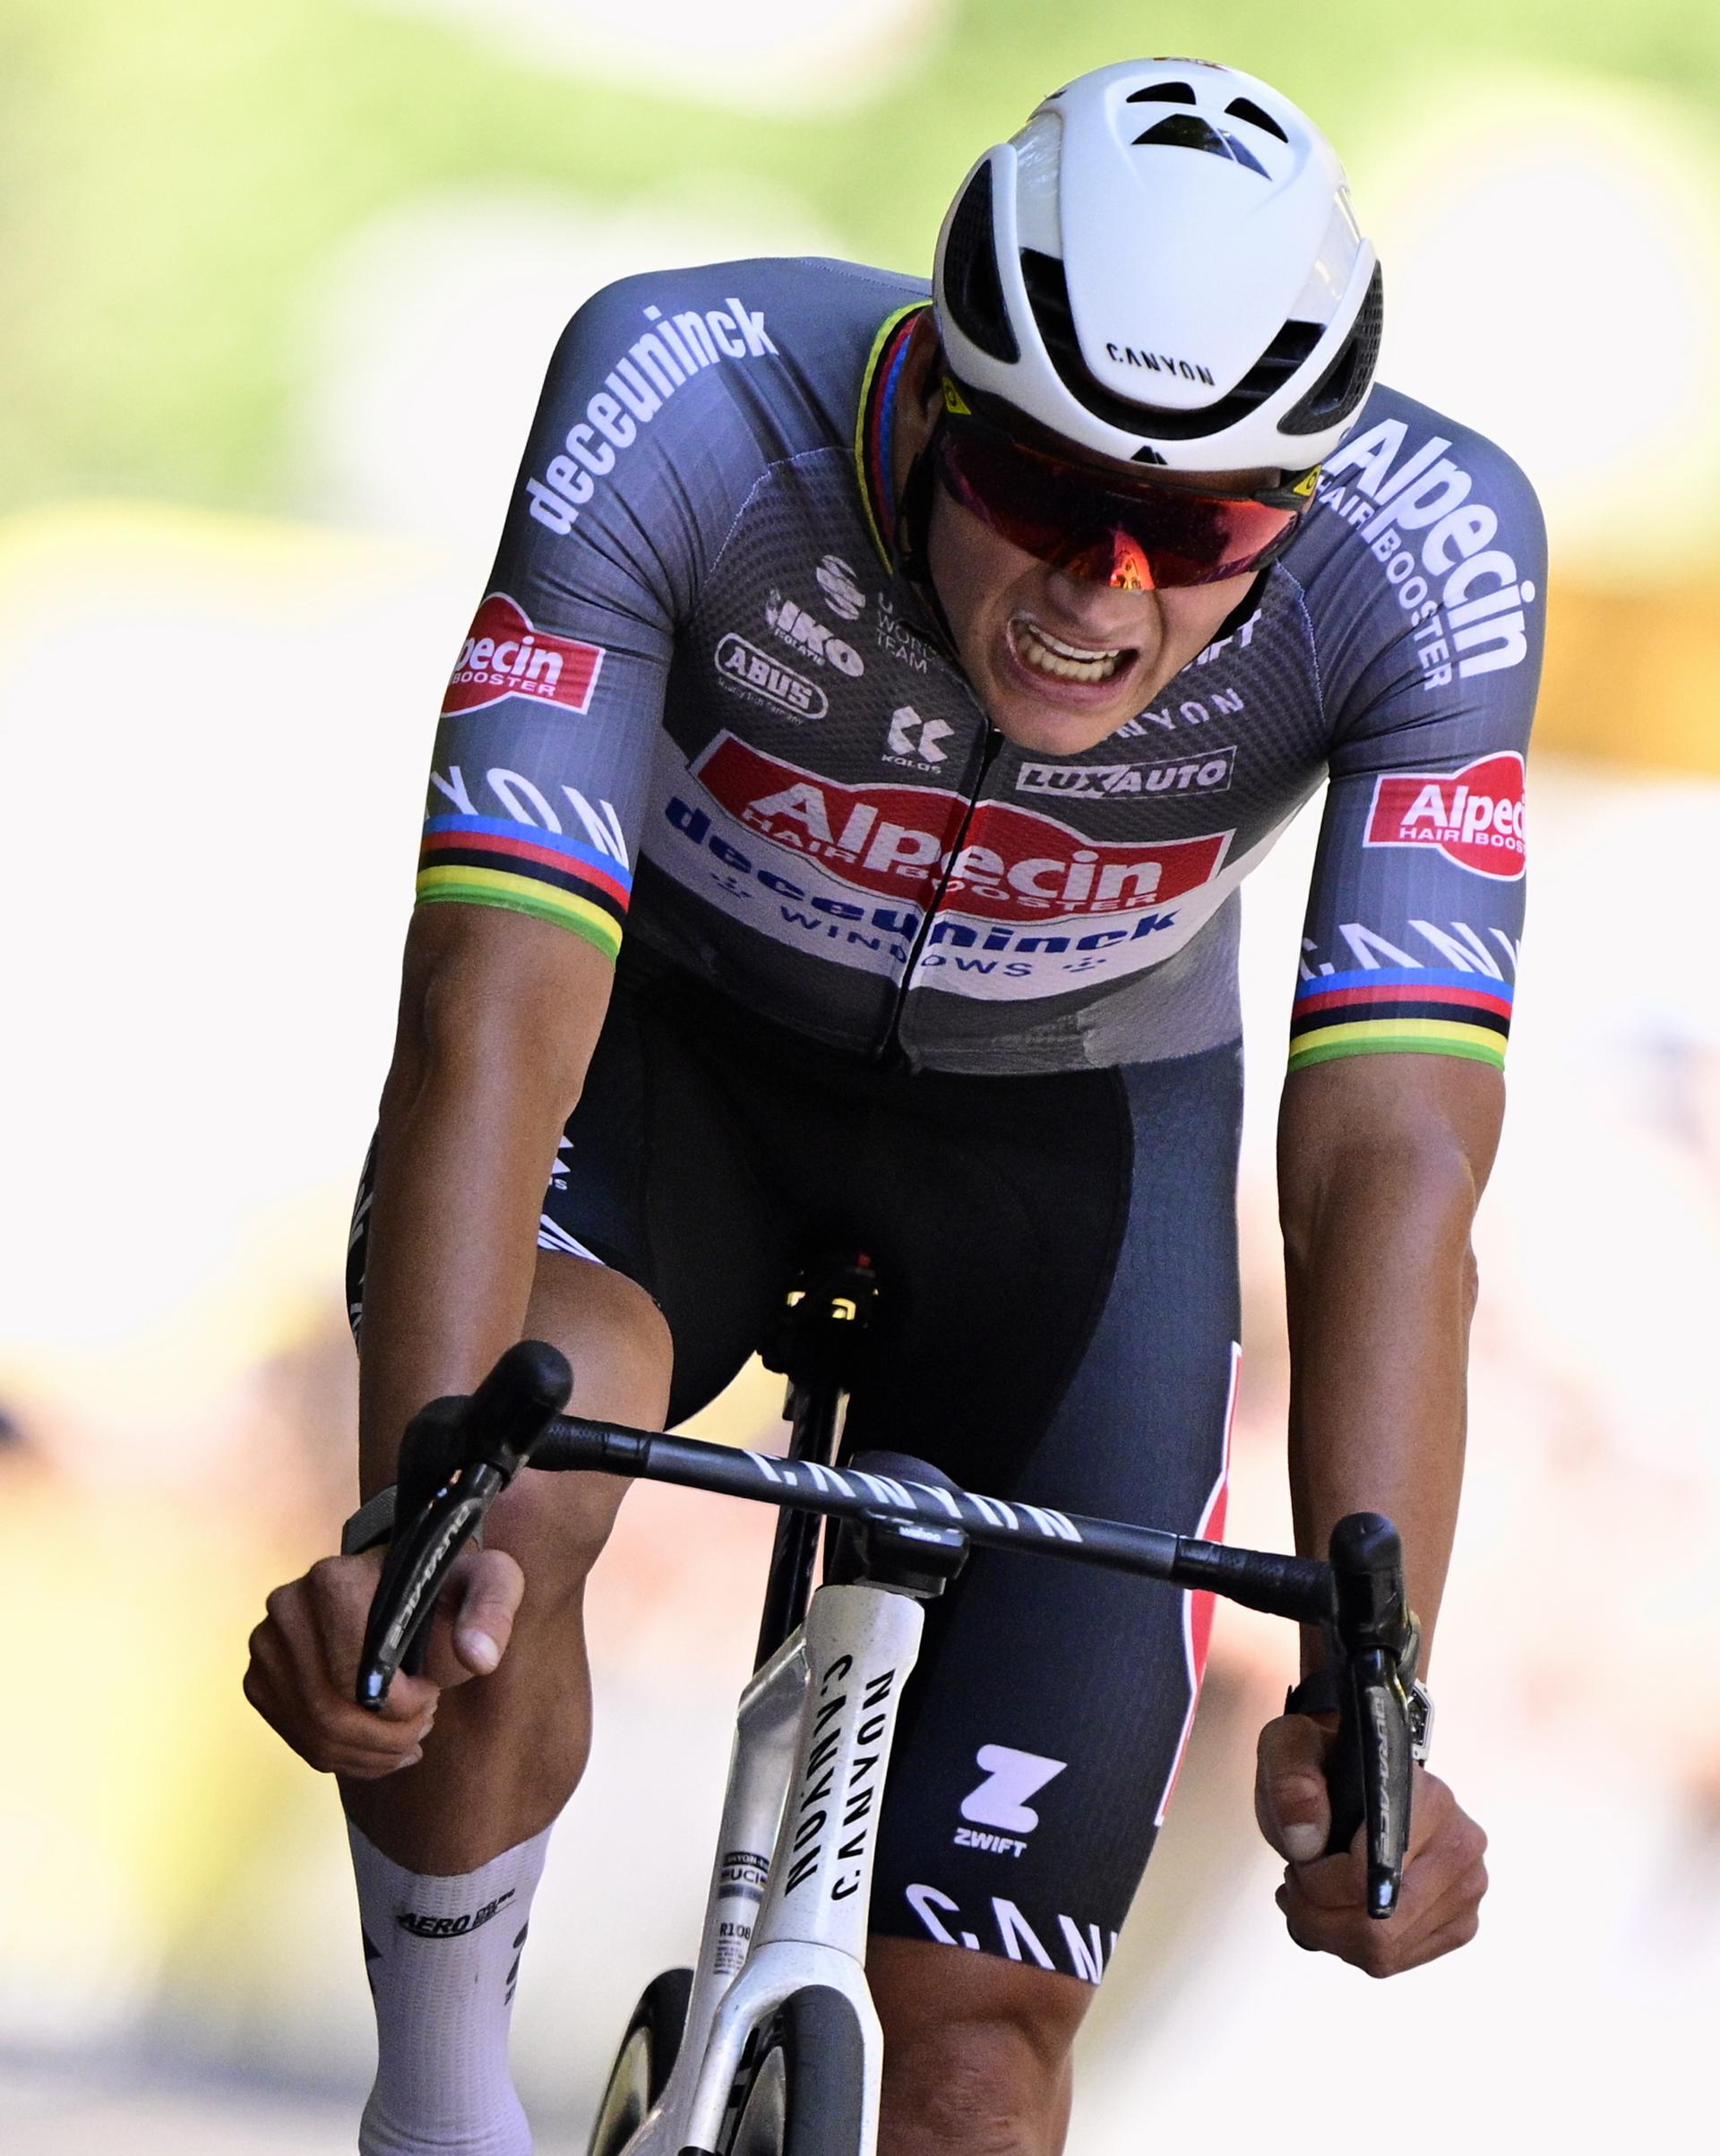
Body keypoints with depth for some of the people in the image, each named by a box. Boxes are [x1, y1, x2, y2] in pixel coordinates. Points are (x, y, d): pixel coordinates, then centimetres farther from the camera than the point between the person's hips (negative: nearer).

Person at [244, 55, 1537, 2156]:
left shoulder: (1426, 554, -30)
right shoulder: (684, 407, -33)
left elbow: (1387, 1168, -35)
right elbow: (500, 1007, -38)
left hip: (1078, 1123, 1)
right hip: (668, 1041, -1)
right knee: (504, 1491, -36)